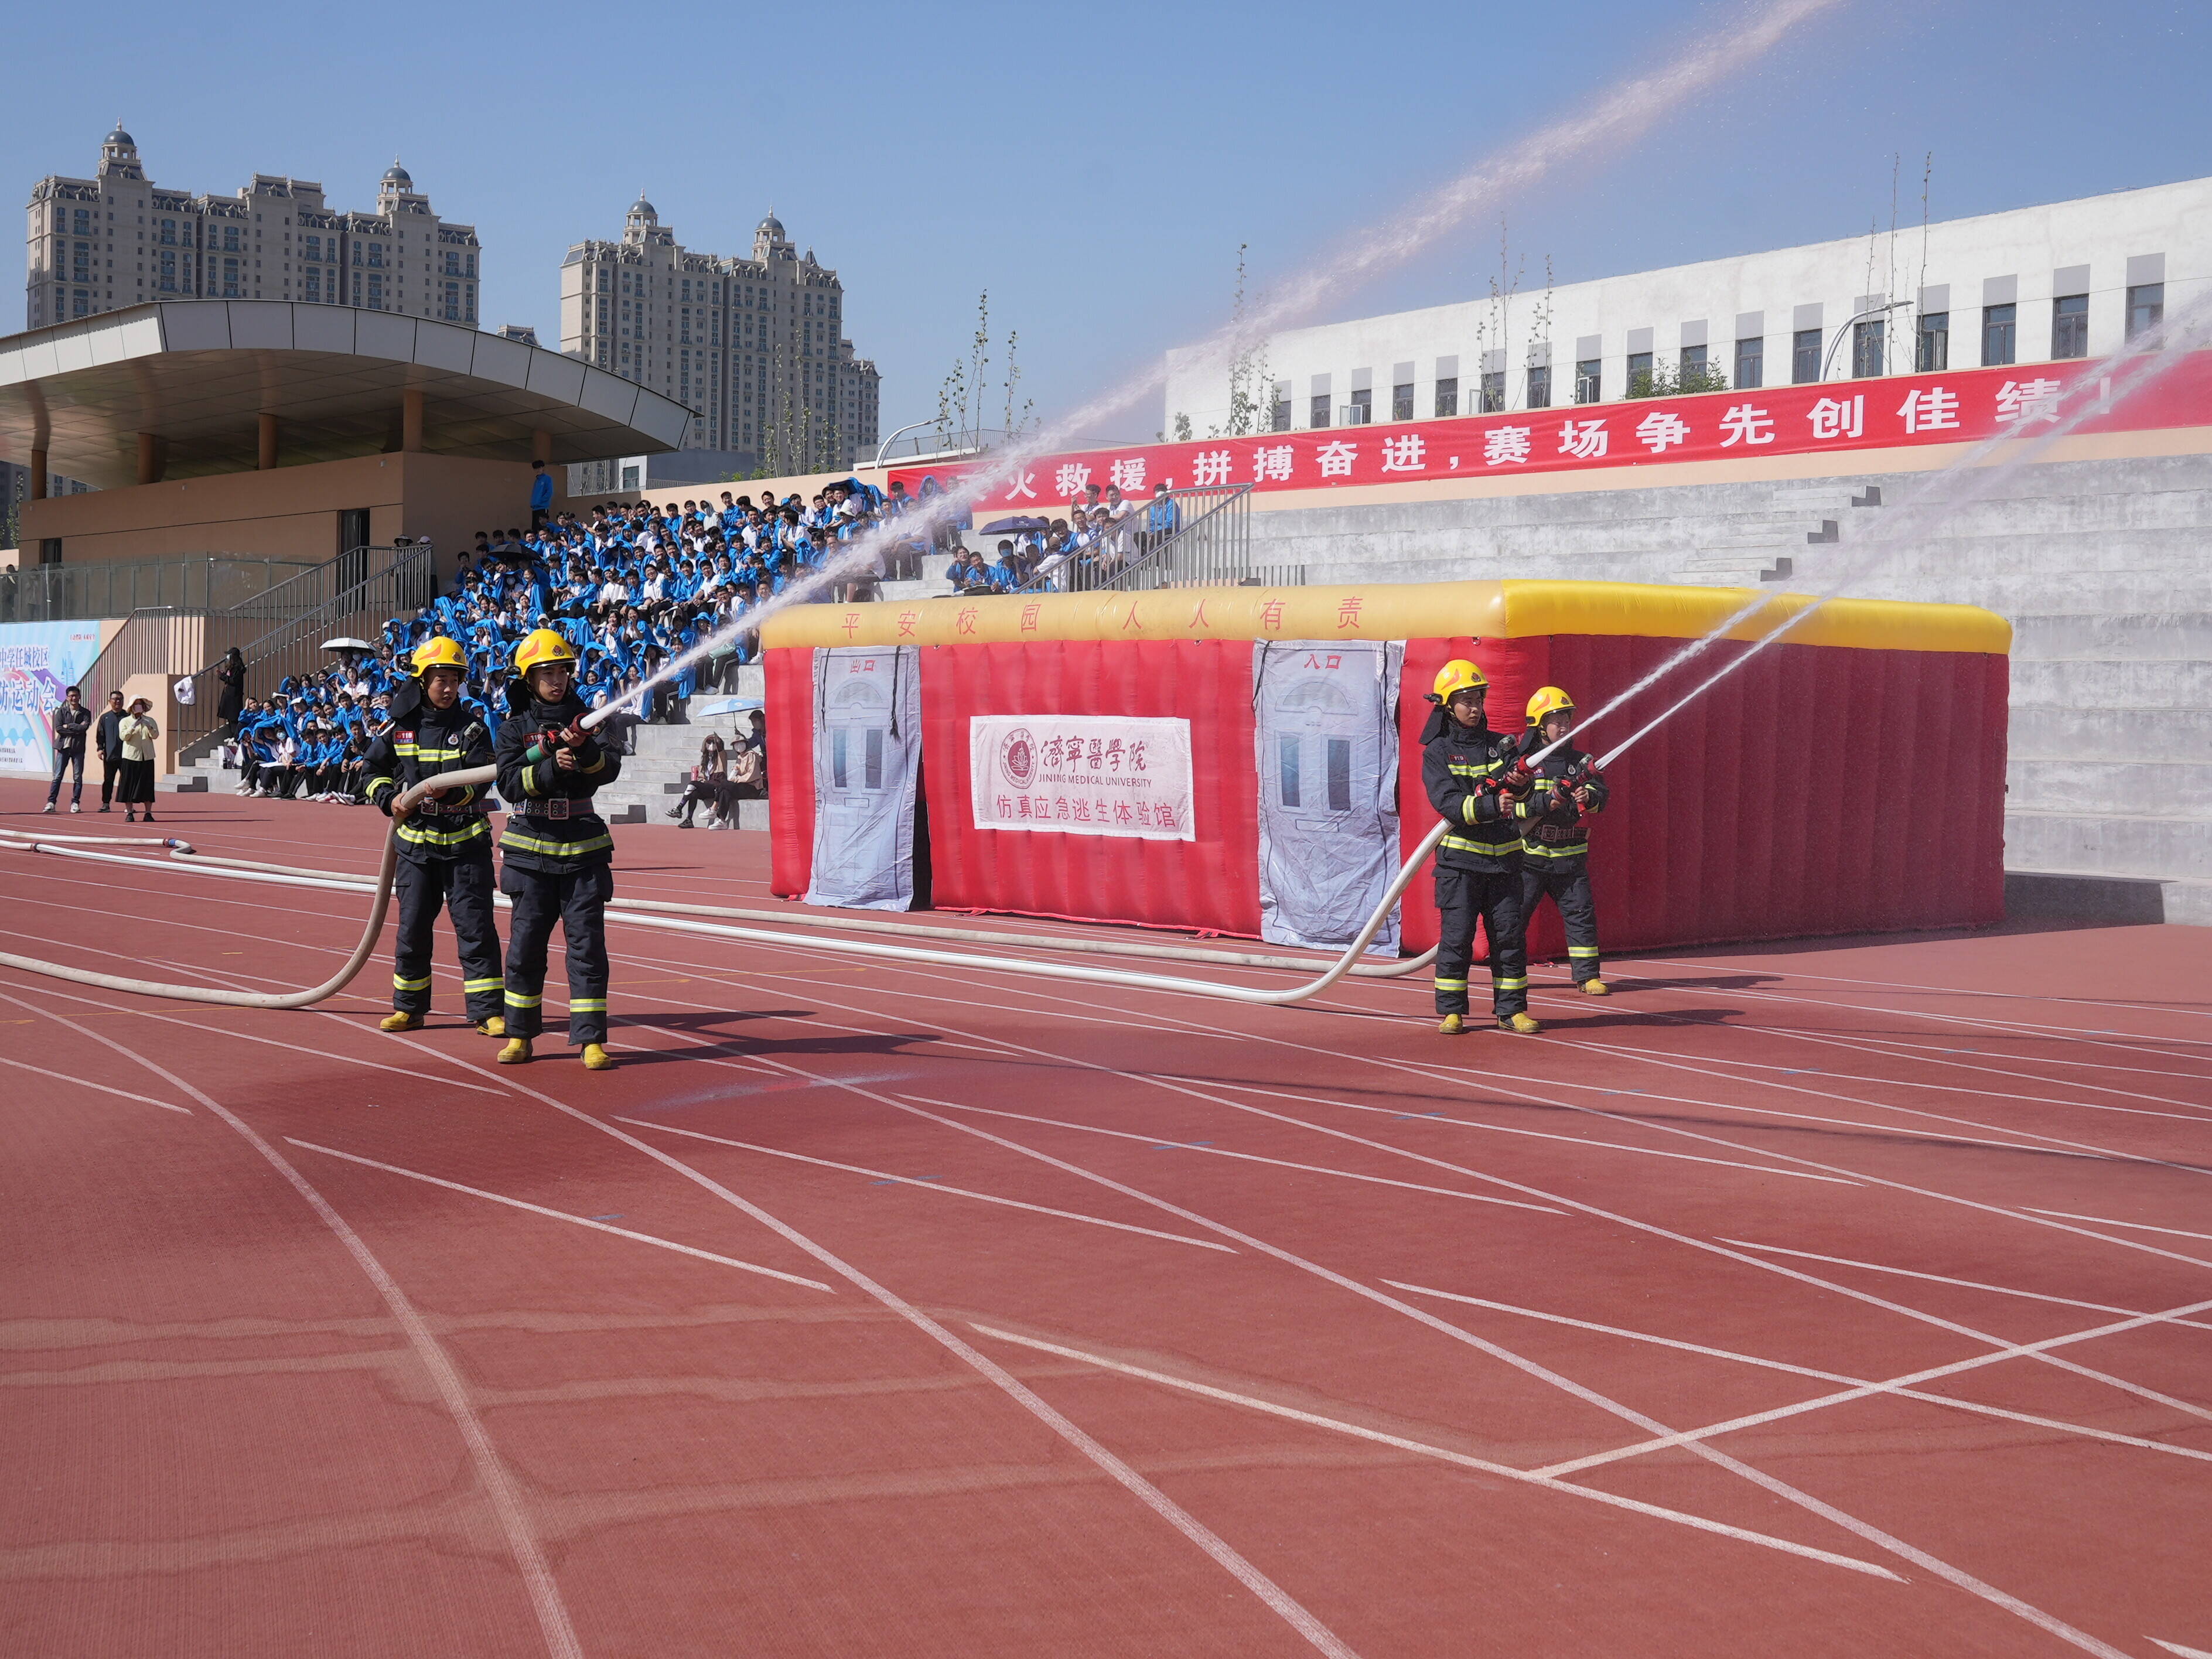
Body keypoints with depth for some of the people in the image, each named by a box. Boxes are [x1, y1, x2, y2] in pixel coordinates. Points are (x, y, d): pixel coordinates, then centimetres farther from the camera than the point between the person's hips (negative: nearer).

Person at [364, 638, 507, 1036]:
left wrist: (450, 792, -28)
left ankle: (488, 1010, -1)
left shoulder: (472, 727, -1)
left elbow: (480, 782, -9)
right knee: (412, 925, 7)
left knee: (475, 925, -5)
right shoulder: (400, 727, 4)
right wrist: (390, 800, -3)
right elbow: (374, 771, 15)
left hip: (465, 841, -2)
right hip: (415, 841, 2)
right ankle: (409, 1006, 21)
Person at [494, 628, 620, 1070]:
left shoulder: (586, 720, 7)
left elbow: (610, 771, -6)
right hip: (530, 848, 0)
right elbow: (510, 783, -9)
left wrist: (585, 750, -26)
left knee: (587, 944, -4)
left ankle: (591, 1039, -2)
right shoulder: (515, 728, 5)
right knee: (525, 944, 3)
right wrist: (551, 768, -25)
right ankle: (520, 1035, 14)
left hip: (582, 850, 0)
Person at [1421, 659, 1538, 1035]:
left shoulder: (1501, 745, 10)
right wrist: (1492, 806, -26)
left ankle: (1511, 1010, 10)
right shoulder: (1437, 751, 0)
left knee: (1510, 933, 3)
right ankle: (1451, 1011, 6)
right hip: (1459, 857, -3)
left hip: (1503, 856, 3)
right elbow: (1447, 802, -13)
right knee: (1456, 934, -3)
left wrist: (1519, 785, -27)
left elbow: (1521, 793, -2)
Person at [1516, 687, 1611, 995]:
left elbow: (1600, 793, 1)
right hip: (1530, 856, -3)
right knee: (1514, 914, 0)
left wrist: (1588, 796, -22)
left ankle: (1588, 975, 7)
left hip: (1570, 857, 3)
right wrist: (1544, 803, -22)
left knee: (1581, 913, 0)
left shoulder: (1579, 761, 10)